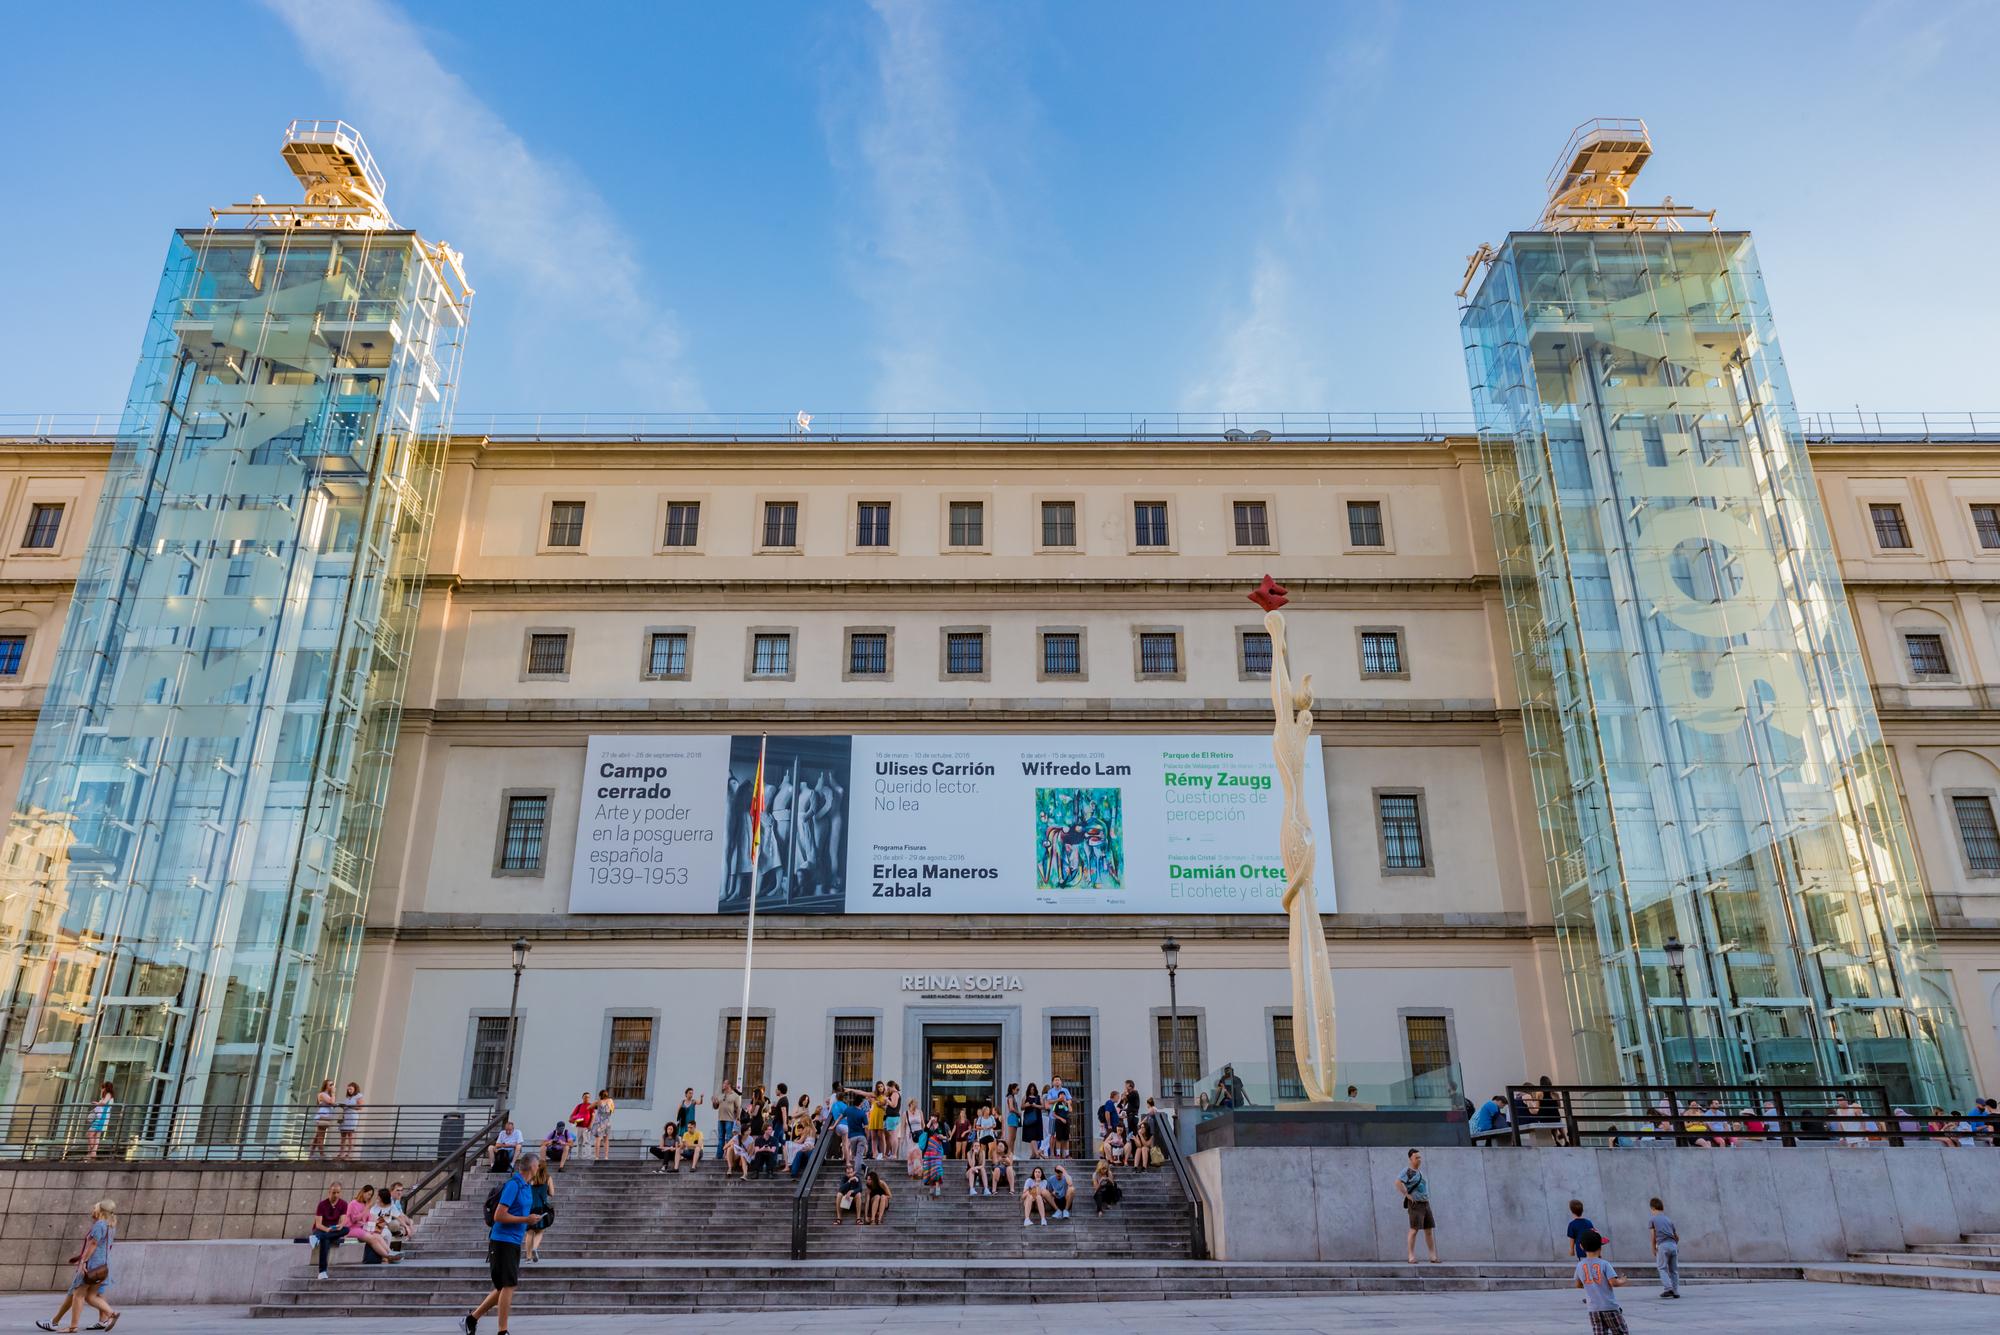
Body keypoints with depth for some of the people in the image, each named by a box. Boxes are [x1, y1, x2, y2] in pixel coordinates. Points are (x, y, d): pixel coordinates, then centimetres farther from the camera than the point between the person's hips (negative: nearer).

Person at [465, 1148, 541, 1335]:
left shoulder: (526, 1187, 11)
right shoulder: (513, 1185, -17)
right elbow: (498, 1216, -21)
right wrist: (525, 1219, -18)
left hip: (514, 1242, 9)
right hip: (503, 1241, -9)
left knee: (505, 1287, 14)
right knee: (508, 1286, -6)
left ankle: (473, 1317, 28)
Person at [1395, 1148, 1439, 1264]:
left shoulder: (1420, 1171, 16)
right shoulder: (1407, 1171, -10)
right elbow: (1398, 1183, -25)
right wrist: (1408, 1195, -21)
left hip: (1425, 1204, 8)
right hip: (1415, 1204, -8)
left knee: (1429, 1230, 6)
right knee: (1414, 1229, -11)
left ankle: (1433, 1256, 11)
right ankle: (1411, 1257, -8)